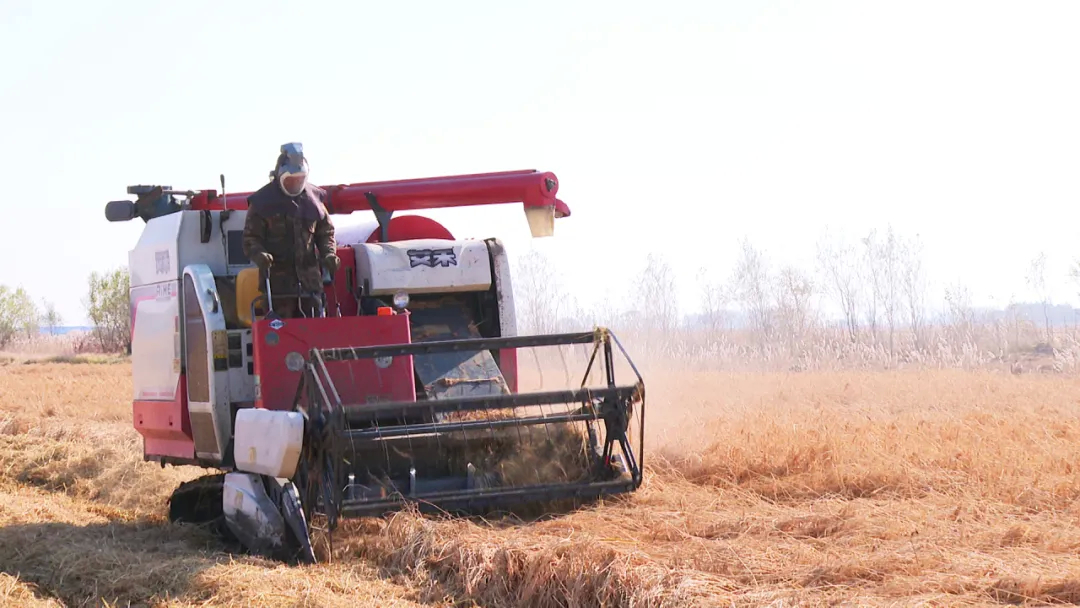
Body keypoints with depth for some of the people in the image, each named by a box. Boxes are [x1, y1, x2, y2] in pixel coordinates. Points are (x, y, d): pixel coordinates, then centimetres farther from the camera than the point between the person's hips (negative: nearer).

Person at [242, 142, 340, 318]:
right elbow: (250, 237, -1)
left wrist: (329, 254, 1)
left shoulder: (314, 198, 10)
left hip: (309, 281, 4)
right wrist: (259, 255, -21)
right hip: (278, 281, -4)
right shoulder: (262, 201, -2)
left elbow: (325, 232, 19)